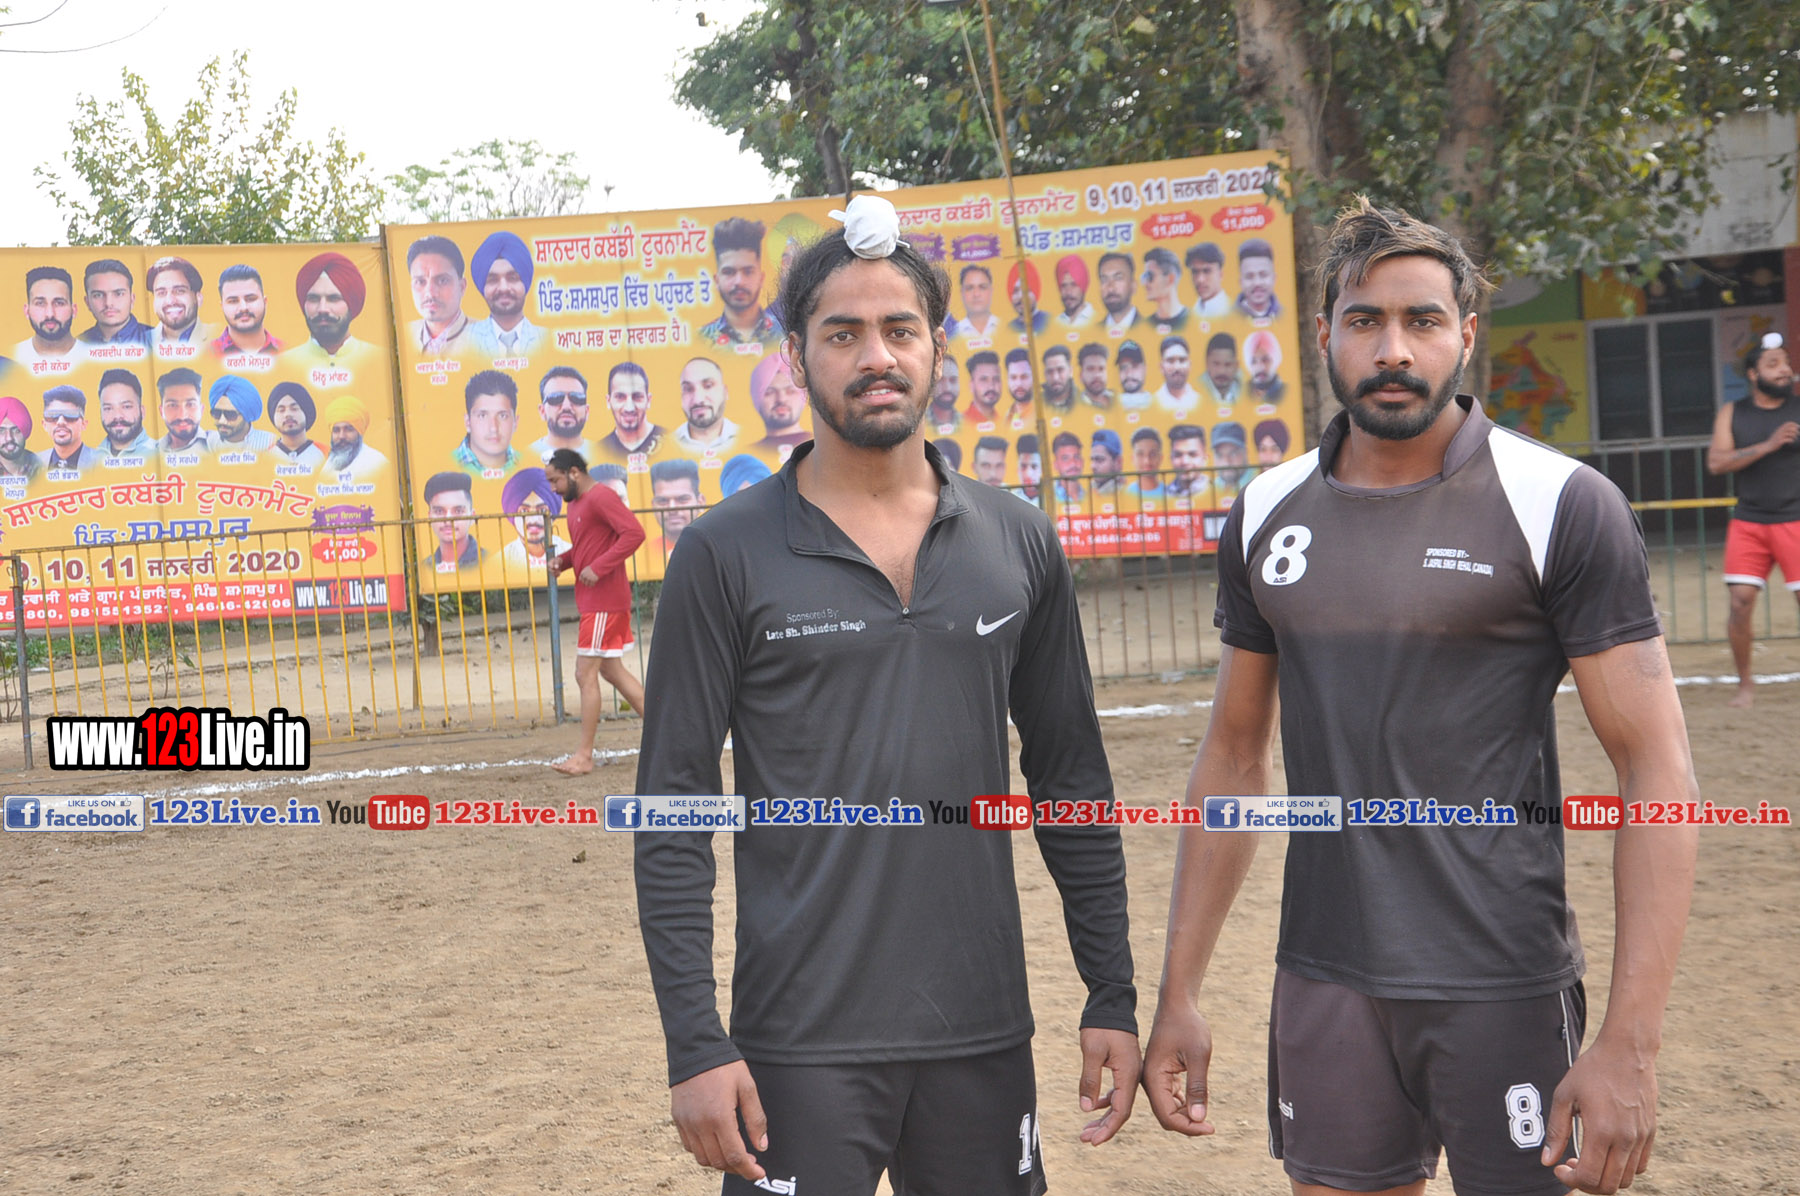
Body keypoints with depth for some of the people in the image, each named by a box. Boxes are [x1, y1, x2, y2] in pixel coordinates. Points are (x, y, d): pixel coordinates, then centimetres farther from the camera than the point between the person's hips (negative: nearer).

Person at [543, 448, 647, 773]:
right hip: (592, 599, 11)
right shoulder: (574, 503, 15)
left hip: (604, 601, -11)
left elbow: (634, 533, -25)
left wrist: (598, 568, -26)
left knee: (586, 675, -7)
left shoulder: (600, 497, -16)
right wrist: (562, 560, 5)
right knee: (612, 671, 15)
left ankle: (584, 756, -1)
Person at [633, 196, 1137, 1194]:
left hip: (983, 1036, 3)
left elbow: (1070, 780, 11)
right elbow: (672, 816, -4)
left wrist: (1113, 996, 8)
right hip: (800, 1045, -3)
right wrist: (695, 1044, -10)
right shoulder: (728, 555, -4)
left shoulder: (1017, 543, 6)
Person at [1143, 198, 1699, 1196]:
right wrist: (1177, 995, 10)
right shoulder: (1267, 514, 6)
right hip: (1323, 985, 4)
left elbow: (1655, 772, -11)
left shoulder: (1559, 505, -8)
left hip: (1503, 990, -4)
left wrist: (1630, 1042, -18)